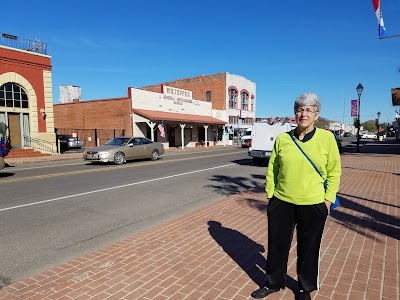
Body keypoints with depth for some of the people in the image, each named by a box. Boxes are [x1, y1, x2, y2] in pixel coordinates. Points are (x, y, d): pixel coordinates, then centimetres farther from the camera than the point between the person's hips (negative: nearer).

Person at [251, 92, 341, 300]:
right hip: (281, 202, 2)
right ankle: (273, 283, 37)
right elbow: (272, 169, 6)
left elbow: (334, 170, 1)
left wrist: (329, 198, -3)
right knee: (277, 244, 14)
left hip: (313, 205, -1)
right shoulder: (282, 138, -1)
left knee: (308, 249, 15)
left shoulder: (326, 138, -5)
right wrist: (270, 194, 4)